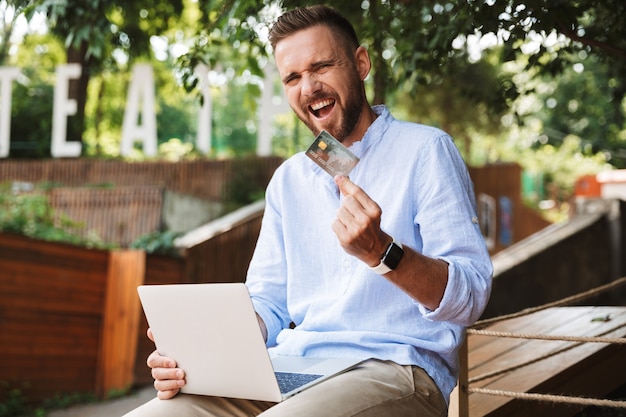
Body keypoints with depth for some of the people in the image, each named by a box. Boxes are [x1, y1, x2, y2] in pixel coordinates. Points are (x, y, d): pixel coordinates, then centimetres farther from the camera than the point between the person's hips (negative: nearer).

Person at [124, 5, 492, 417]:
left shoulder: (425, 150, 1)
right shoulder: (288, 180, 20)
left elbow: (471, 295, -7)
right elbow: (268, 304, 17)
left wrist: (379, 251, -25)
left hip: (395, 370, -5)